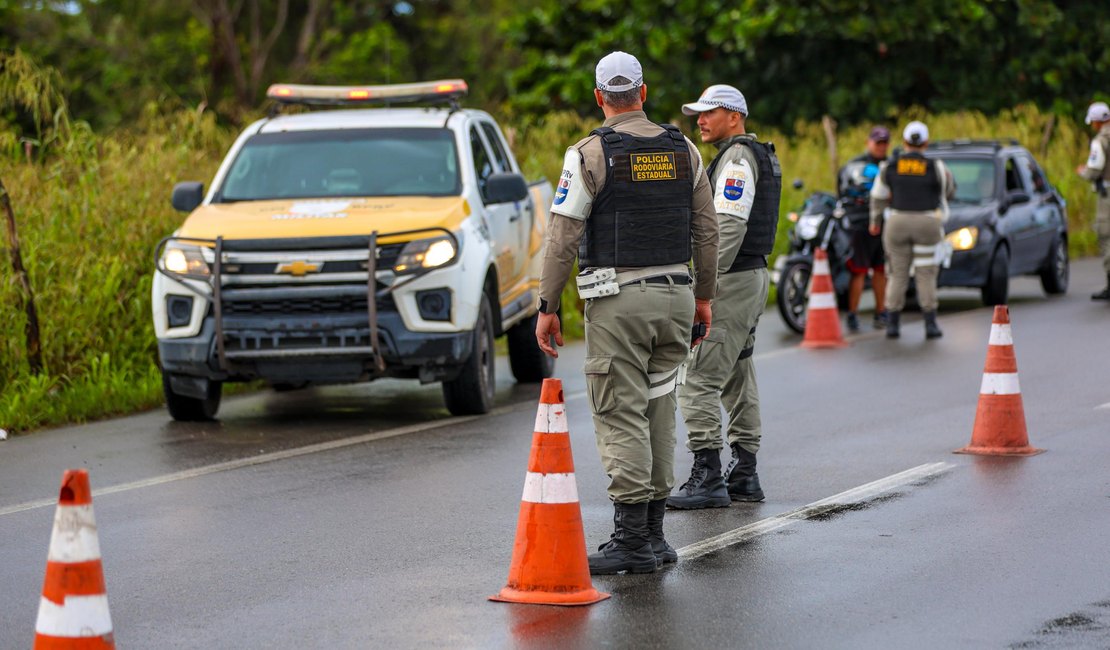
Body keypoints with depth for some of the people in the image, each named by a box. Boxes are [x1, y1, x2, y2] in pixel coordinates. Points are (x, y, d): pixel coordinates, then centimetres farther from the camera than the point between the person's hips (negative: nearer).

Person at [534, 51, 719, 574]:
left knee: (621, 415, -5)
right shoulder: (683, 151, 8)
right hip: (676, 294, 5)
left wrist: (547, 306, -4)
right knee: (658, 412, 12)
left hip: (618, 298, -5)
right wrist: (703, 297, 20)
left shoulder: (590, 154, -7)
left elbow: (564, 236, -9)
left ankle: (633, 541, -9)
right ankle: (653, 533, 14)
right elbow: (706, 230, 11)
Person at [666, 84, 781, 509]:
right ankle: (744, 475, 18)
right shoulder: (761, 156, 19)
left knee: (698, 380, -11)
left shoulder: (737, 159, -14)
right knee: (738, 380, 14)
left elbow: (729, 227, -23)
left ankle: (707, 478, -14)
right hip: (754, 274, 11)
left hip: (732, 281, -11)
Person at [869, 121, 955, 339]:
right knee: (926, 276, 4)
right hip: (926, 224, -2)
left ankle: (892, 324, 4)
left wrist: (875, 221, 20)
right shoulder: (935, 167, -6)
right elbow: (949, 190, 11)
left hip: (897, 223, 2)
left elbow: (879, 196, 7)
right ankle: (930, 325, 0)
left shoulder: (890, 165, 0)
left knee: (898, 276, 8)